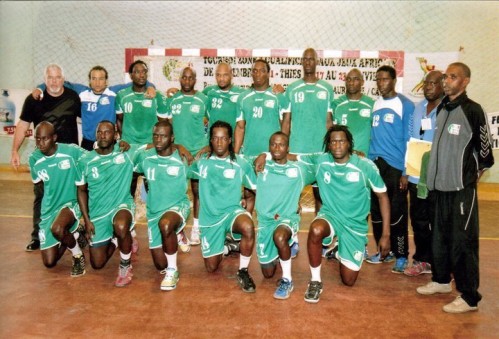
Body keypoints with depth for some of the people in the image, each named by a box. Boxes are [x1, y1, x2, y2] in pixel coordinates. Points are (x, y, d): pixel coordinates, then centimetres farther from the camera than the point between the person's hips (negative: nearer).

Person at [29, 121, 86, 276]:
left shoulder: (71, 151, -13)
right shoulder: (34, 159, -2)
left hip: (72, 203, -4)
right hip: (49, 210, 4)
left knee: (57, 229, -38)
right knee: (49, 262, 1)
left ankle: (78, 256, -6)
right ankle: (72, 235, 31)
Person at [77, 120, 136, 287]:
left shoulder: (127, 152, -9)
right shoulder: (85, 161, -4)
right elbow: (82, 190, 6)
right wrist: (86, 219, 0)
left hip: (122, 205, -3)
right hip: (97, 213, 3)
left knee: (121, 227, -40)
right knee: (97, 264, 6)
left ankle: (125, 266, -10)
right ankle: (114, 240, 40)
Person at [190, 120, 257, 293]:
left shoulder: (241, 163, -3)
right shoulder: (202, 161, 2)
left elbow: (256, 188, 3)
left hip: (232, 211, -2)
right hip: (209, 217, 3)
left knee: (248, 227, -39)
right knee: (211, 267, 7)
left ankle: (243, 272, -16)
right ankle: (224, 245, 41)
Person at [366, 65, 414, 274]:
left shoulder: (405, 105, -5)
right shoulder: (374, 104, 11)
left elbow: (409, 140, -8)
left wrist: (406, 172, -12)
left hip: (395, 166, -5)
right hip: (375, 164, 6)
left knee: (397, 213, -1)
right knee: (376, 211, 9)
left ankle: (401, 256, 12)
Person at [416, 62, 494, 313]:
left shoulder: (473, 110, -9)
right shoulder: (441, 109, 11)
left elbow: (484, 151, -5)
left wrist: (472, 177, 5)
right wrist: (435, 177, 15)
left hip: (462, 188, -7)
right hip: (440, 186, 7)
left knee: (462, 242, -2)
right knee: (439, 238, 17)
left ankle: (469, 297, 9)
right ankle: (441, 280, 34)